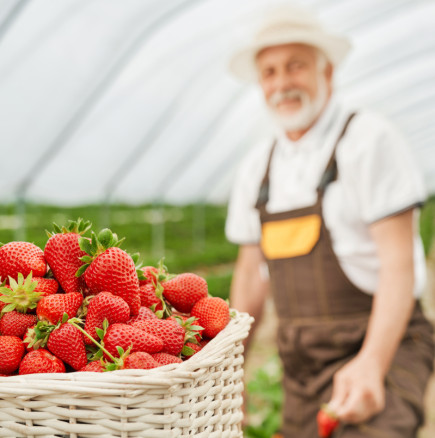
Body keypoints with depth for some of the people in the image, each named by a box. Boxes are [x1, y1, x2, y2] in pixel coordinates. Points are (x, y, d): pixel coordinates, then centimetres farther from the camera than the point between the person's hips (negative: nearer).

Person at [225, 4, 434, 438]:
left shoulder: (369, 139, -8)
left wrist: (371, 363, -27)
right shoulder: (257, 166, 10)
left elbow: (399, 263, -15)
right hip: (300, 361, 6)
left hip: (380, 350, -6)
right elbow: (251, 272, 15)